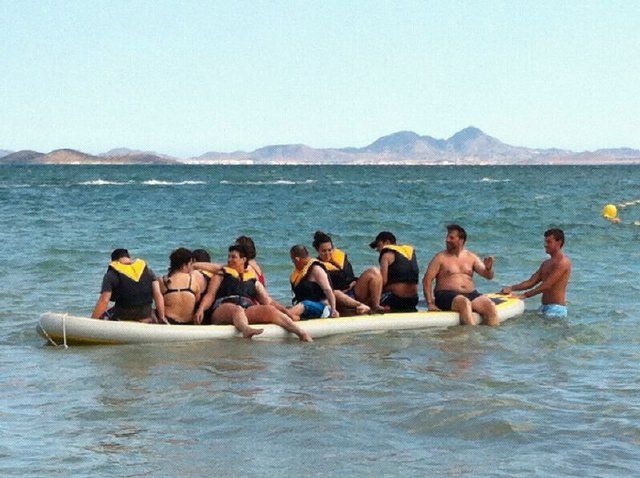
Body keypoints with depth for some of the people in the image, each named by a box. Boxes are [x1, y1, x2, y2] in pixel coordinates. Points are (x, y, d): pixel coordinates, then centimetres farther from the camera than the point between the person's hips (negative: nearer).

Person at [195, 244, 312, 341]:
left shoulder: (252, 279, 26)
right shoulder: (222, 274, 21)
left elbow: (268, 301, 23)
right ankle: (246, 330, -72)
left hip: (248, 310, 2)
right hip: (224, 308, -2)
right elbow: (210, 295, 9)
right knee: (238, 310, -38)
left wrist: (287, 312, 11)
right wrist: (201, 309, -11)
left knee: (269, 310, -26)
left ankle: (301, 332, -42)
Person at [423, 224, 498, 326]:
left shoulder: (471, 257, 14)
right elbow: (427, 280, -3)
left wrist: (488, 268, -17)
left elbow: (488, 276, 9)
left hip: (471, 294, 4)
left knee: (490, 305, -23)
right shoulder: (441, 257, 3)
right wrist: (430, 303, -13)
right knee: (464, 302, -35)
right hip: (446, 295, -4)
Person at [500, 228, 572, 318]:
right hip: (545, 307, 9)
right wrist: (511, 288, -2)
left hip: (556, 308, -9)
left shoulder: (563, 262, -11)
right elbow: (531, 282, 14)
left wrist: (524, 295, -20)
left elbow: (547, 285, -18)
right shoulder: (546, 263, 19)